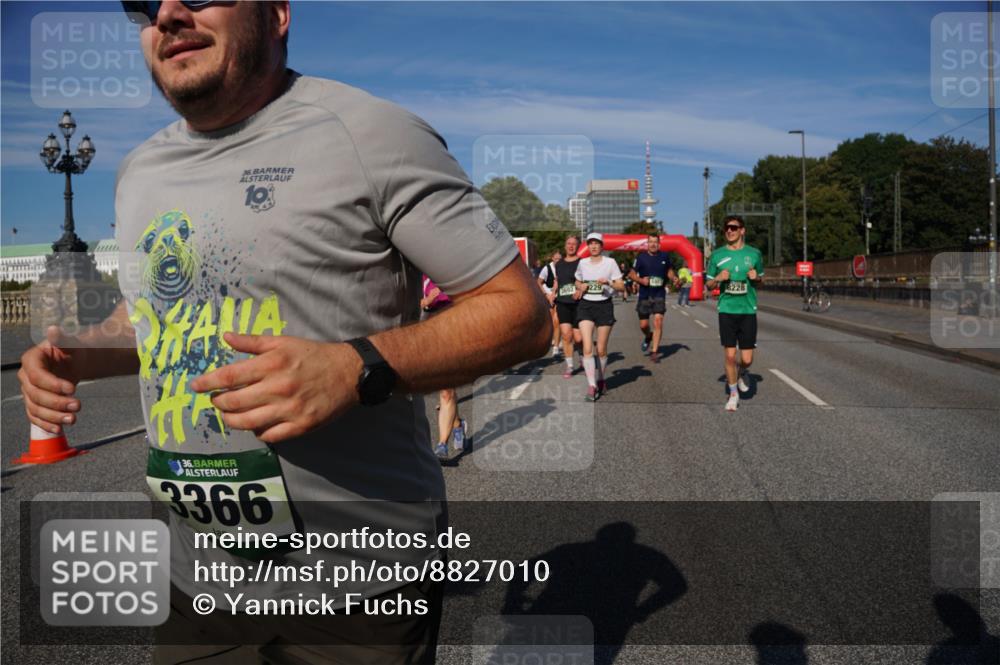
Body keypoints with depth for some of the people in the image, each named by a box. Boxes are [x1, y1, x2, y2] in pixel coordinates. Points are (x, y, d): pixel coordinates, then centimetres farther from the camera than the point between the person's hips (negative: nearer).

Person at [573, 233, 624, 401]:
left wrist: (608, 282, -22)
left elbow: (622, 287, -3)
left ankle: (600, 380, 28)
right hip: (586, 306, 1)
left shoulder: (610, 262, -3)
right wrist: (580, 287, 0)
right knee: (587, 348, -13)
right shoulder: (582, 263, 6)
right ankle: (591, 385, -13)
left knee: (601, 349, 6)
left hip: (604, 306, -1)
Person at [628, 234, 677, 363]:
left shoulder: (665, 256, 3)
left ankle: (654, 352, -8)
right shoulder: (641, 257, -1)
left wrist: (674, 278, -4)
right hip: (644, 295, 0)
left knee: (658, 321, -13)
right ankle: (648, 337, 42)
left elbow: (669, 271, 17)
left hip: (659, 295, 0)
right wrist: (641, 280, -15)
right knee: (643, 325, 6)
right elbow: (632, 274, 3)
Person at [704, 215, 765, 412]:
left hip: (748, 311, 0)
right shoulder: (717, 255, 3)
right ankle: (733, 394, 19)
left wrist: (755, 277, -7)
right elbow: (708, 284, 10)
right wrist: (718, 279, -12)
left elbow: (761, 279, 17)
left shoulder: (754, 253, 3)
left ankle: (742, 372, 36)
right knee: (730, 356, -1)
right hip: (726, 311, 0)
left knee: (747, 359, -1)